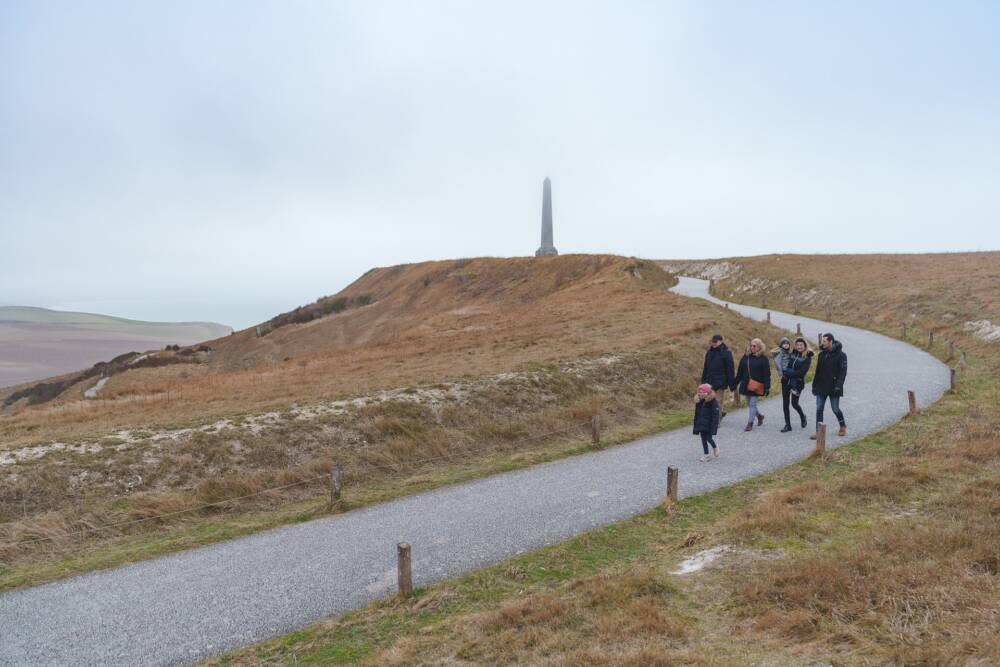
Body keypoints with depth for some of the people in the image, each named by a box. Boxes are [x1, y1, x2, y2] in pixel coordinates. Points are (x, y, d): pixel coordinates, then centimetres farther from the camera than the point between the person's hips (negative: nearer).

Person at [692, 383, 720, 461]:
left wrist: (713, 428, -19)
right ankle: (706, 455, 19)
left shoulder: (713, 402, -14)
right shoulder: (698, 402, 4)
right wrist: (696, 427, 11)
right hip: (701, 425, 6)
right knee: (703, 440, 8)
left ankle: (715, 448, 29)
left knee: (709, 438, -3)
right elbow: (696, 415, 11)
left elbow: (715, 416, -15)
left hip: (709, 425, -6)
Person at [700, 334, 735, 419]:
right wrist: (703, 380, 12)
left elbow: (730, 369, -8)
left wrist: (731, 384, -10)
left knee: (719, 401, -3)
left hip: (720, 382, -6)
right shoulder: (709, 352, 10)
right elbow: (705, 368, 15)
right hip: (710, 381, 6)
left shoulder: (726, 353, -7)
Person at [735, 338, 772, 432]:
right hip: (746, 385, 5)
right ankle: (759, 415, 39)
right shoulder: (746, 357, 8)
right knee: (749, 404, 13)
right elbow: (740, 372, 12)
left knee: (752, 404, -4)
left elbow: (767, 374, -8)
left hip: (757, 386, -5)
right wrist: (736, 383, 11)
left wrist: (767, 387, -12)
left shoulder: (763, 359, -6)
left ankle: (750, 423, 3)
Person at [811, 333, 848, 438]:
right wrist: (814, 385, 12)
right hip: (821, 387, 5)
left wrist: (838, 386, -19)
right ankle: (818, 431, 6)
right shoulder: (821, 354, 9)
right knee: (819, 409, 2)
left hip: (833, 388, -5)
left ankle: (843, 426, 28)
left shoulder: (840, 355, -8)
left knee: (835, 409, 4)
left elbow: (843, 372, -11)